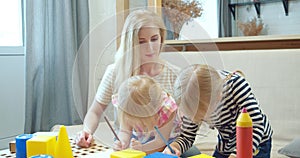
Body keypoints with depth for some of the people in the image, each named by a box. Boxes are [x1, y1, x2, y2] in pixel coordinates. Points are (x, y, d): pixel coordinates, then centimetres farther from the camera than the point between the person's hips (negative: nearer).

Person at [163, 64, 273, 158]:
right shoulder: (193, 103, -19)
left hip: (257, 145, -3)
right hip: (224, 149, 4)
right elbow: (187, 137, -9)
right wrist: (174, 146, -32)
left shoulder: (236, 84, -32)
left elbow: (256, 127, -35)